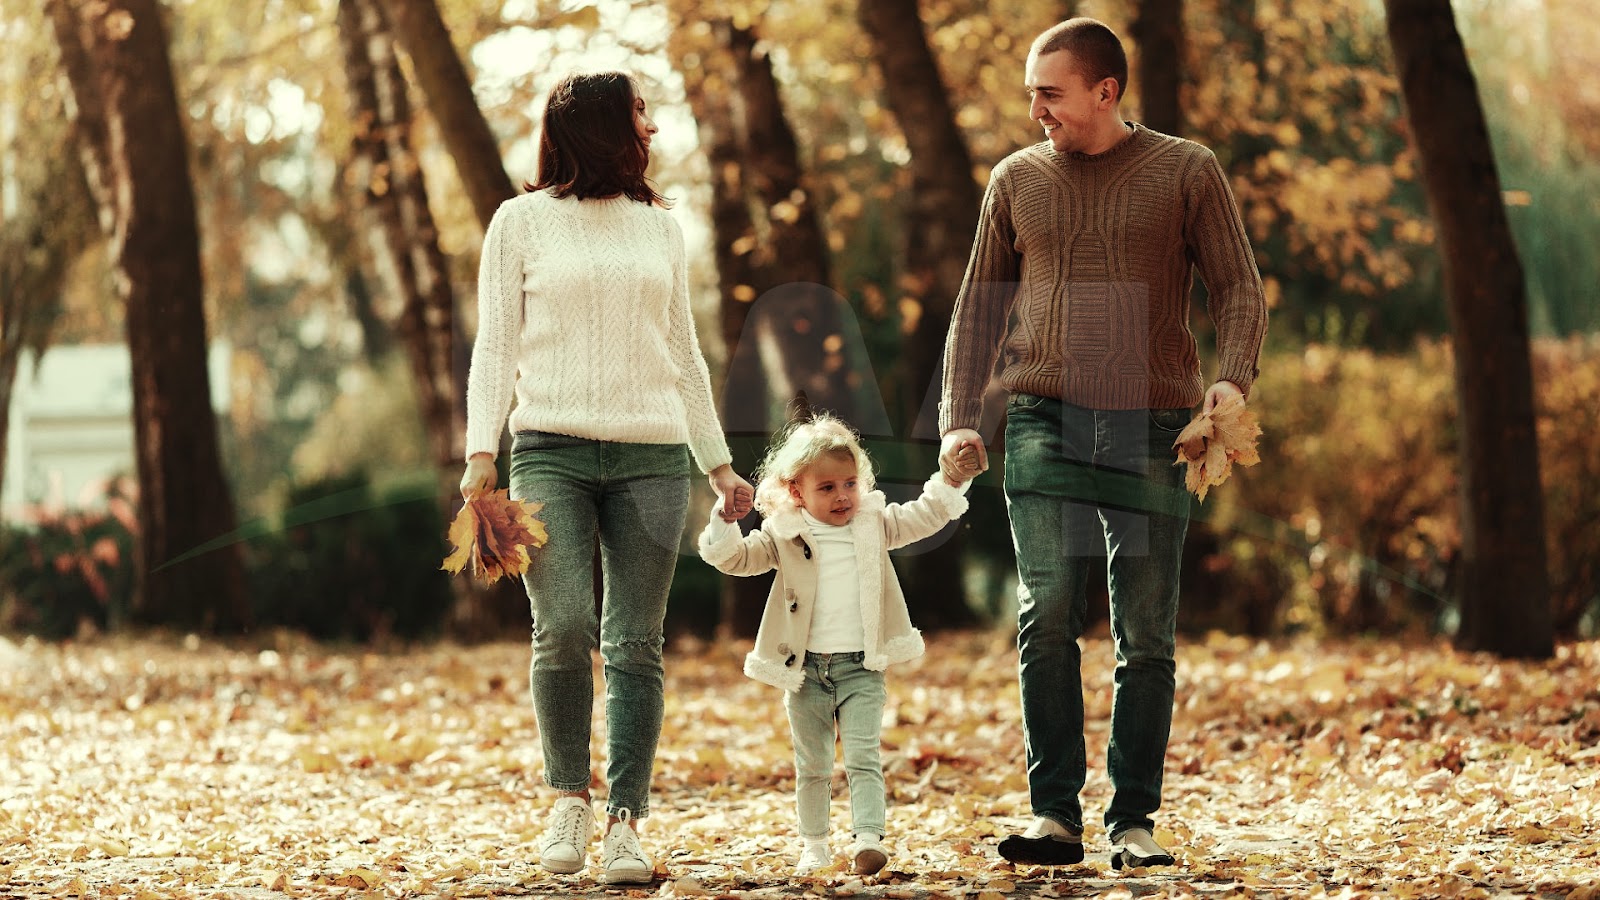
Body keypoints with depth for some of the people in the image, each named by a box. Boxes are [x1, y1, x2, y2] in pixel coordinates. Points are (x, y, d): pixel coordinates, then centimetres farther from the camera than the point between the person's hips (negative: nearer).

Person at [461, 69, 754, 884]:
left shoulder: (660, 229, 18)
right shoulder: (523, 221, 8)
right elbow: (496, 344, 5)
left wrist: (719, 463, 18)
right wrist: (481, 451, -6)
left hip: (652, 457, 3)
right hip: (554, 449, -3)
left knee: (635, 644, -3)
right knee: (563, 628, -17)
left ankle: (625, 824, -2)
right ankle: (569, 799, 1)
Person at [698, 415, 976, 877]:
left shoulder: (874, 524, 4)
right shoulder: (783, 535, -1)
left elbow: (925, 515, 8)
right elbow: (731, 557, -4)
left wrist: (951, 479, -6)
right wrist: (726, 518, -21)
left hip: (860, 668, 0)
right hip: (805, 669, 0)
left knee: (863, 758, -11)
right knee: (812, 766, 11)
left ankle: (868, 836, -20)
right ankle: (814, 845, 22)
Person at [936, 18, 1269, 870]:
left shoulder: (1186, 172, 5)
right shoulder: (1017, 180, 12)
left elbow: (1239, 290, 4)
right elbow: (977, 312, 17)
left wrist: (1232, 378, -15)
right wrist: (958, 418, 5)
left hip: (1151, 427, -1)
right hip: (1043, 420, 1)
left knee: (1146, 635, 1)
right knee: (1045, 613, -13)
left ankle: (1134, 821, 9)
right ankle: (1054, 814, -10)